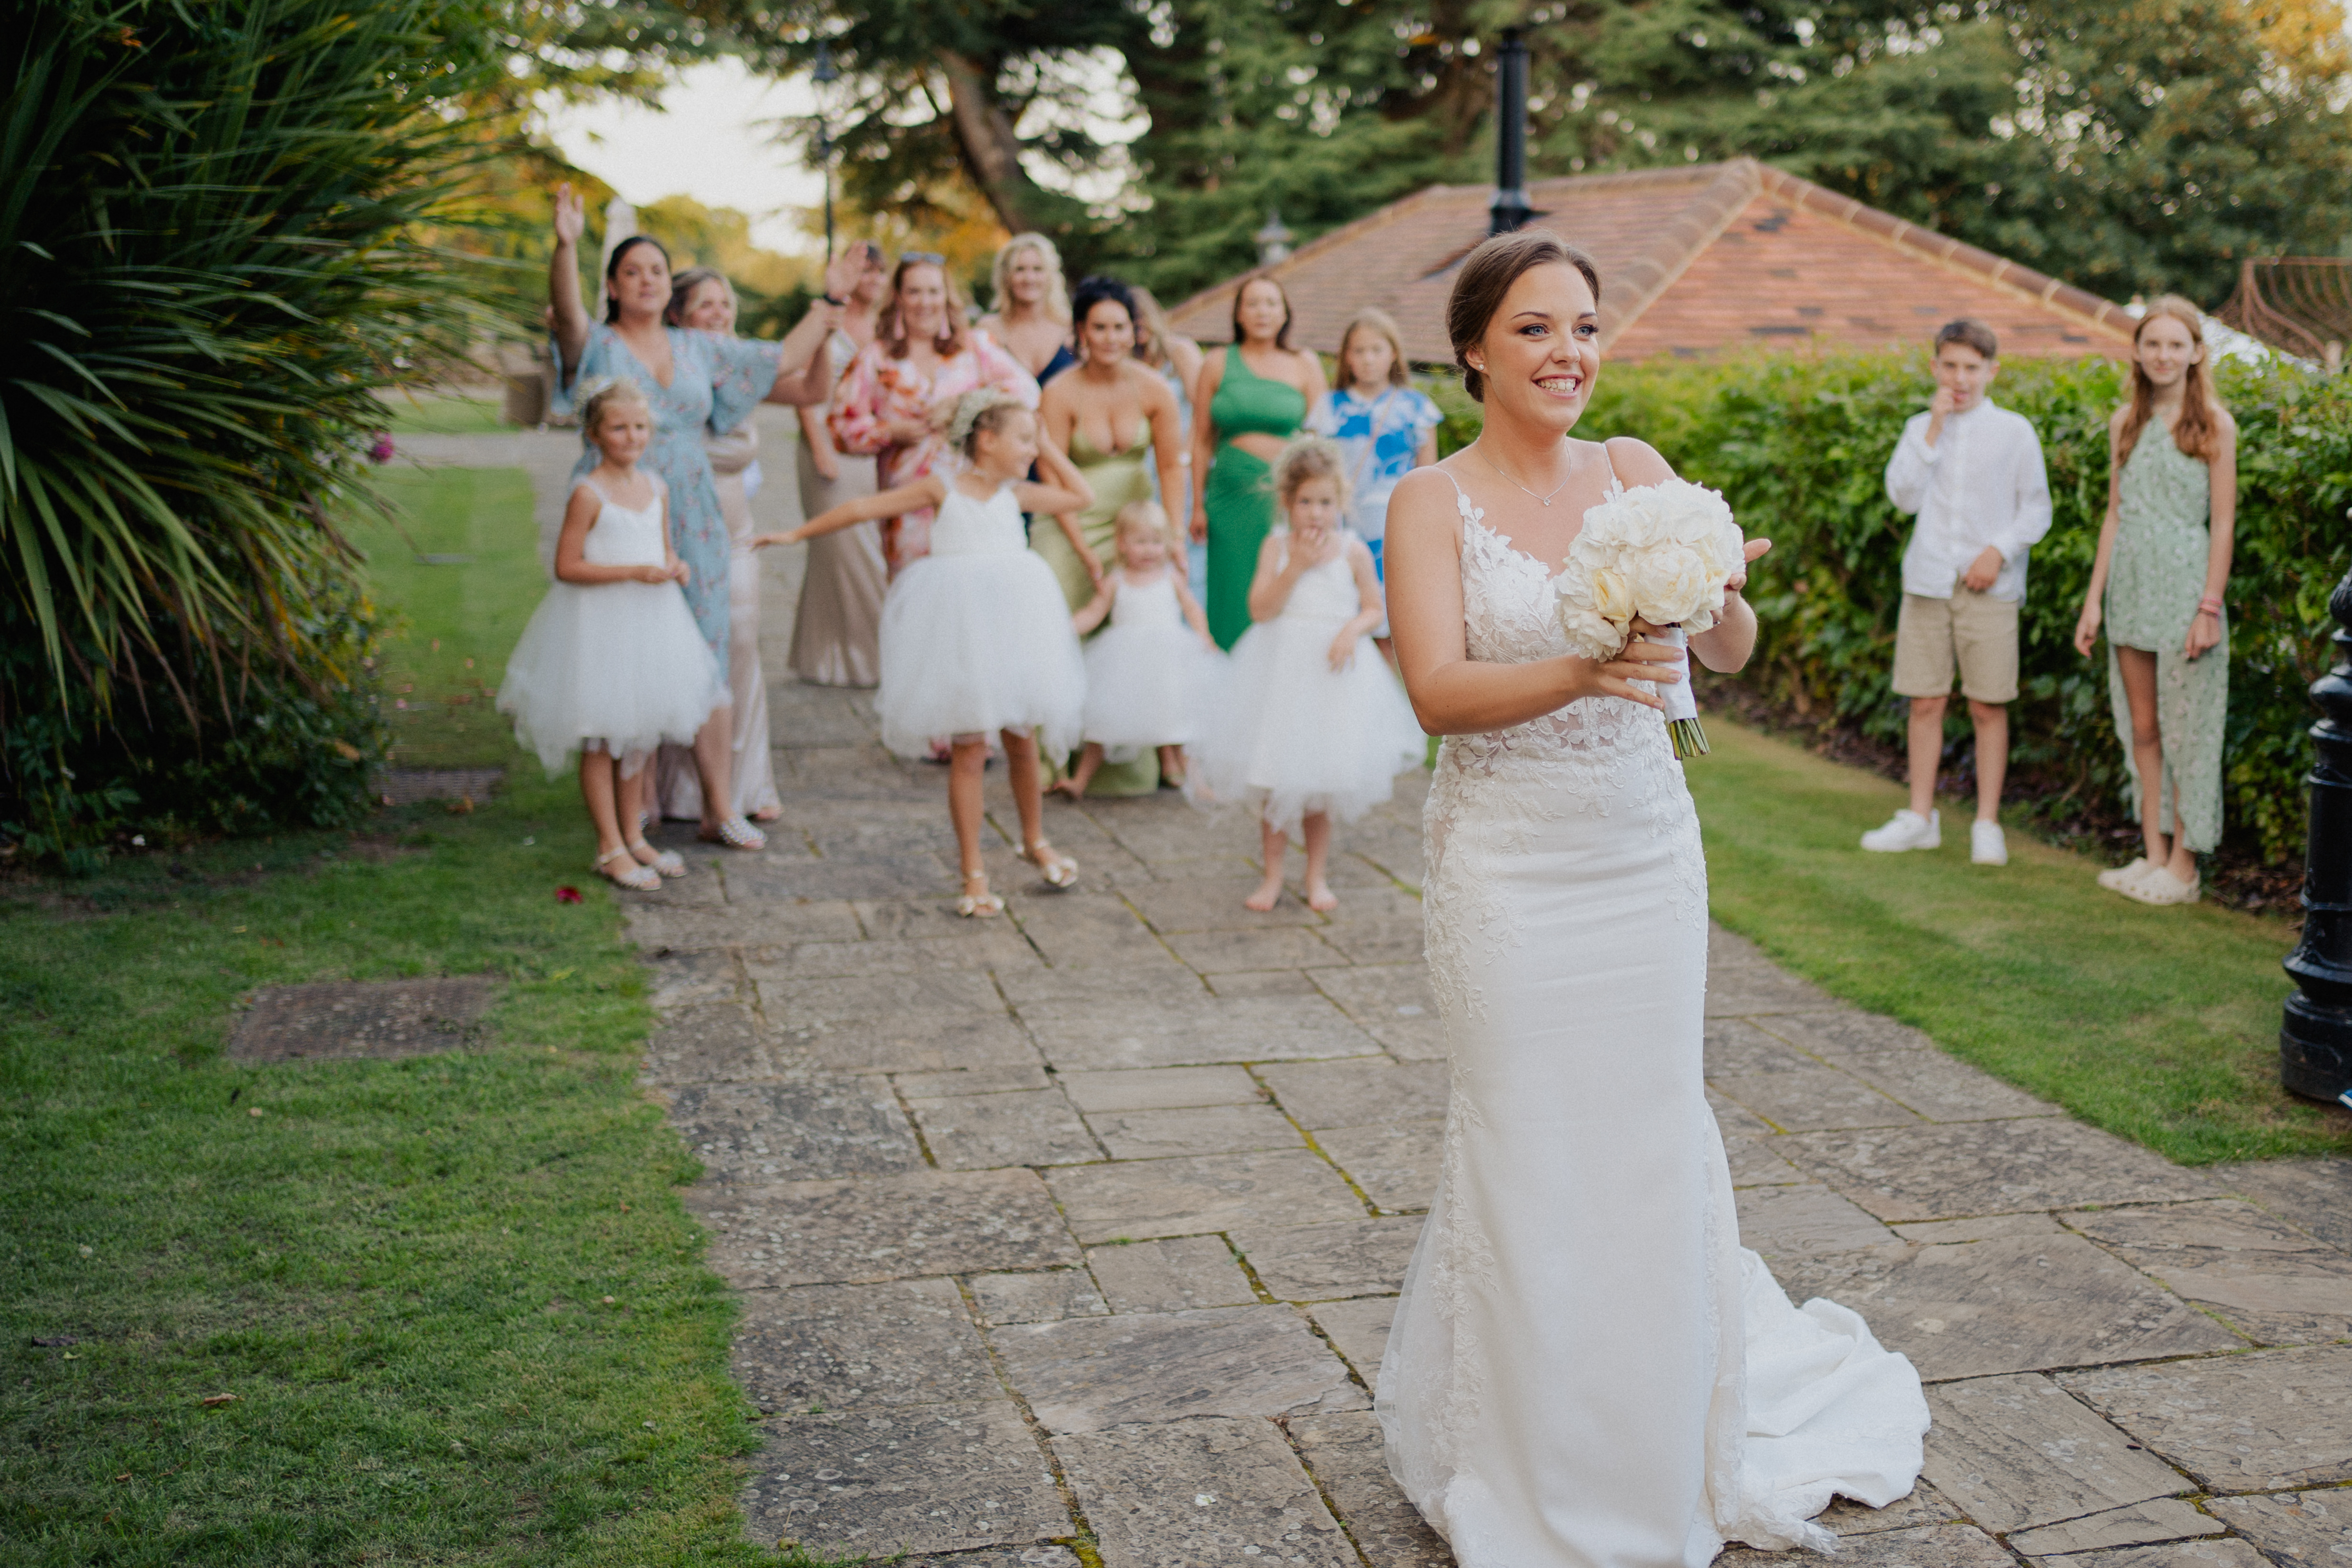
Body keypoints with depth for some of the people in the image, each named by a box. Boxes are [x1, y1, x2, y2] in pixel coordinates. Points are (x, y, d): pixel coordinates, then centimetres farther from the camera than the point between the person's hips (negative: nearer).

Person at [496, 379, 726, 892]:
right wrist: (634, 571, -22)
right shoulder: (589, 494, -14)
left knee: (639, 734, 15)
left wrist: (675, 565, -3)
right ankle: (610, 849, 10)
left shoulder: (656, 487, 6)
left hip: (648, 623, 7)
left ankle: (633, 835, 28)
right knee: (600, 740, 3)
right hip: (599, 622, -7)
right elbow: (567, 566, -16)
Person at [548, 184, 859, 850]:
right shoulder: (598, 347, -1)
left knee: (707, 661, 4)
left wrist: (829, 303, 19)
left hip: (694, 523, 4)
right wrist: (567, 246, -40)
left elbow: (785, 359, 20)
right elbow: (567, 313, -23)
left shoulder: (700, 349, 14)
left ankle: (719, 808, 10)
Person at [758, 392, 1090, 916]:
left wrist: (1045, 449, 15)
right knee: (968, 752, -1)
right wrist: (798, 534, 11)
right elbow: (863, 508, 7)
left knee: (1023, 740, 11)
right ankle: (974, 876, 7)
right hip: (959, 634, -4)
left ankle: (1035, 842, 35)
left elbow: (1081, 495, 21)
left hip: (1013, 629, 4)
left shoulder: (1016, 495, 12)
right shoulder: (943, 490, 2)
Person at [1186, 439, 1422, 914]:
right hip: (1279, 669, 0)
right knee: (1272, 783, 4)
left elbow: (1374, 610, 5)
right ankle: (1273, 875, 18)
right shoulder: (1276, 546, -3)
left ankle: (1317, 876, 23)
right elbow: (1261, 608, -11)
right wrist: (1296, 565, -18)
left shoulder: (1354, 551, -1)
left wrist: (1354, 629, -15)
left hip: (1331, 671, 0)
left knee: (1320, 784, 9)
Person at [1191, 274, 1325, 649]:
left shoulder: (1305, 366, 7)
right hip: (1232, 495, 1)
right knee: (1234, 597, 2)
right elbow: (1201, 440, 8)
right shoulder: (1218, 366, 7)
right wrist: (1198, 505, 4)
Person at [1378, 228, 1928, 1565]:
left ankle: (1663, 1445, 34)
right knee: (1532, 1152, 4)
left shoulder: (1636, 472, 4)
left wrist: (1712, 591, -27)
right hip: (1510, 864, -3)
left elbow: (1733, 653, -4)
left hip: (1649, 853, 3)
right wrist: (1578, 673, -34)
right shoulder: (1433, 501, -6)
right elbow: (1438, 690, -17)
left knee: (1652, 1139, 12)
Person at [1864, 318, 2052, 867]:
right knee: (1925, 702, 5)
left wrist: (2000, 551, -12)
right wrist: (1934, 430, -8)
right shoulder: (1921, 428, 9)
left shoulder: (2014, 431, 3)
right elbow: (1904, 496, -4)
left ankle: (1987, 825, 8)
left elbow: (2037, 510, 3)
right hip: (1928, 583, 2)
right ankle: (1921, 817, 15)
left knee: (1988, 706, -1)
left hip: (1988, 587, -2)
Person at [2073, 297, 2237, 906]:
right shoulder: (2125, 423, 10)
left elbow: (2223, 523, -7)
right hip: (2131, 587, 5)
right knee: (2141, 729, 8)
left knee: (2183, 729, -1)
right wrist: (2094, 599, 7)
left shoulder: (2214, 424, -4)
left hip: (2183, 586, -5)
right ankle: (2153, 856, 16)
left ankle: (2183, 867, 7)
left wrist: (2211, 606, -13)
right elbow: (2115, 515, 12)